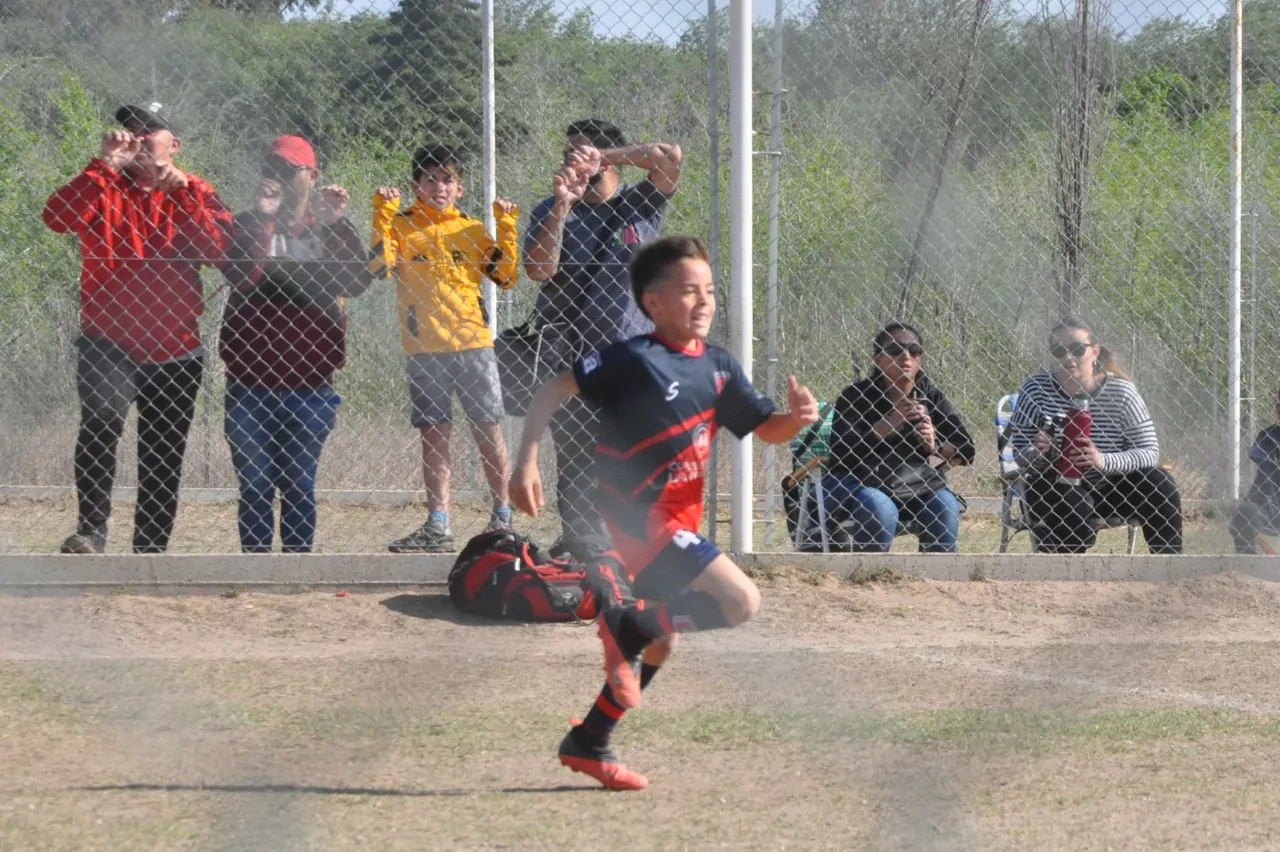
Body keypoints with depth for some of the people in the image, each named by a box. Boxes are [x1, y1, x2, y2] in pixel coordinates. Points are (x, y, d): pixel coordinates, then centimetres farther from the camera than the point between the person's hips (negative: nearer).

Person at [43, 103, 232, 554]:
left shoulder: (195, 194, 8)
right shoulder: (102, 186, 4)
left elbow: (219, 247, -10)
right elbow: (57, 217, -16)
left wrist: (181, 191, -16)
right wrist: (105, 165, -19)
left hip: (175, 348, 3)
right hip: (109, 342, -2)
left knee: (162, 460, 9)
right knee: (100, 422, -28)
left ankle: (151, 549, 20)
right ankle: (91, 529, -22)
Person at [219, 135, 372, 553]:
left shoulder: (333, 229, 10)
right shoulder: (247, 224, 7)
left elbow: (358, 281, -9)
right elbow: (238, 274, -15)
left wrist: (336, 223, -15)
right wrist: (263, 214, -18)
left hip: (309, 379, 1)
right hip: (250, 377, -1)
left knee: (299, 484, 4)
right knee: (254, 483, -1)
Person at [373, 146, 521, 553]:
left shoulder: (472, 230, 10)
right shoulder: (401, 226, 6)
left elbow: (506, 276, 5)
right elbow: (380, 267, -11)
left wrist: (506, 226, -1)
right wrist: (382, 215, -15)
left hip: (473, 342, 0)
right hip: (425, 347, 0)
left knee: (488, 429, -1)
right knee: (433, 434, 0)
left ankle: (502, 517, 8)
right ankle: (437, 526, 2)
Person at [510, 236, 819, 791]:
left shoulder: (718, 368, 7)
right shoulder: (634, 360, -15)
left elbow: (766, 430, 13)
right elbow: (554, 389, -15)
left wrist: (797, 418, -10)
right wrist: (527, 462, -25)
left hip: (680, 521, 9)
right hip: (642, 517, -9)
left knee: (662, 643, 18)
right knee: (740, 602, -20)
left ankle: (589, 744, 32)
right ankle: (626, 627, -3)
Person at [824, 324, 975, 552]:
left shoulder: (930, 396, 1)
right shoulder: (856, 395, -8)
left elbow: (965, 452, -3)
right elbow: (841, 449, -24)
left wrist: (934, 446, -24)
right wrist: (890, 422, -31)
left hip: (913, 483, 4)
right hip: (856, 481, -4)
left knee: (945, 506, -21)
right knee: (880, 510, -32)